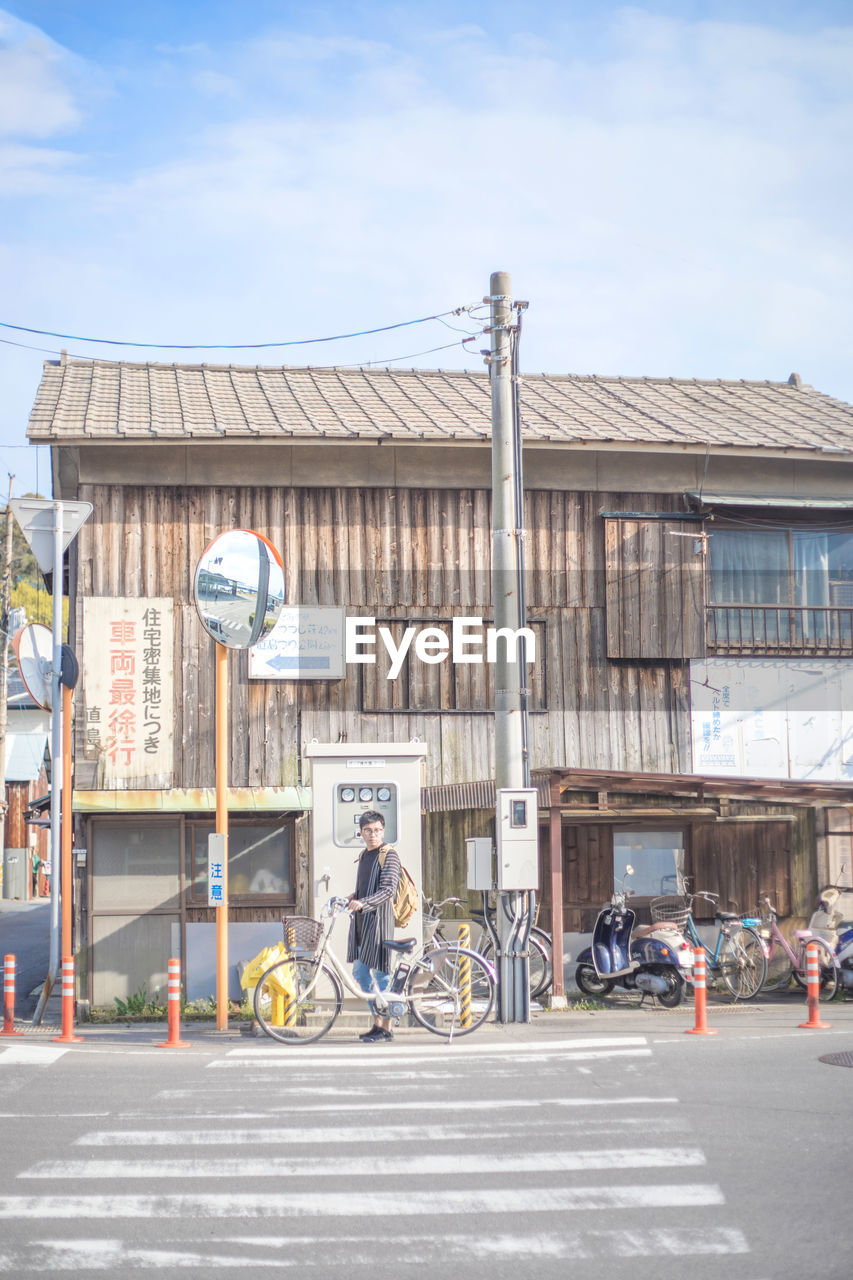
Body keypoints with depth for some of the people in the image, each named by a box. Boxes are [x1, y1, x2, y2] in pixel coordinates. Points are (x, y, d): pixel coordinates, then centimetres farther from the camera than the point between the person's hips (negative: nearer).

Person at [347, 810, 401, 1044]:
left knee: (380, 973, -5)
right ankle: (377, 1022, 19)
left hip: (379, 919, -8)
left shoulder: (389, 855, -7)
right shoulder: (363, 855, 18)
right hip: (360, 920, 8)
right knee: (360, 973, 9)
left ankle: (386, 1027, 2)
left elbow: (388, 890, -17)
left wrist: (363, 903, -29)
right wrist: (352, 898, 8)